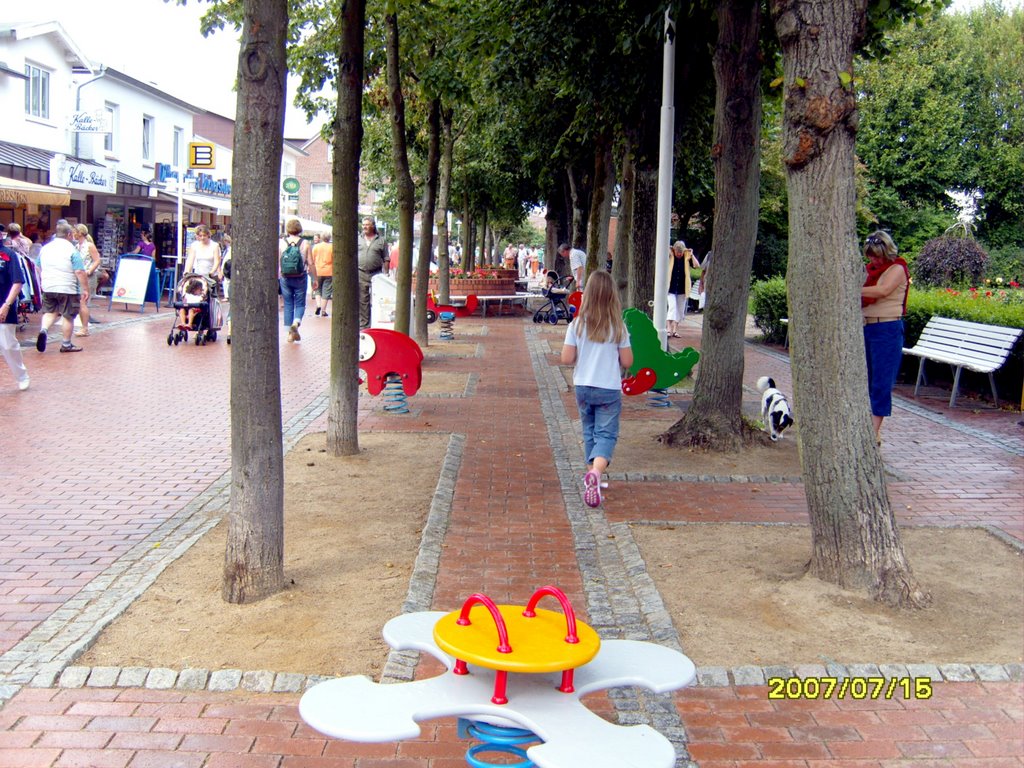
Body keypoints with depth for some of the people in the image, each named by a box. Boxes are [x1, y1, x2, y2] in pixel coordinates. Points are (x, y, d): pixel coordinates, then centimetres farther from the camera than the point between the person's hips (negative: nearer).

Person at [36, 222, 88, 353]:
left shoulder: (45, 248, 9)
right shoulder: (71, 250, -11)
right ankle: (66, 344, 11)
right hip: (67, 289, -5)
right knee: (68, 316, 4)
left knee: (50, 312, 19)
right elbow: (80, 272, -16)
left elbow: (39, 269, 19)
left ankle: (43, 329, -7)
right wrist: (85, 289, -11)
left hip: (48, 288, 5)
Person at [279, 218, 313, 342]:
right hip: (300, 278, -1)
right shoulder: (305, 244, -4)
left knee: (288, 304, 10)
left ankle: (290, 333, 9)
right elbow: (310, 264, -4)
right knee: (300, 304, 10)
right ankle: (296, 323, -17)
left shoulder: (281, 243, -1)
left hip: (285, 278, 1)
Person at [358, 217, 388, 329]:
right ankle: (363, 325, 7)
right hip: (360, 274, 2)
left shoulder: (381, 241, 8)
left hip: (376, 275, -2)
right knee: (362, 301, 2)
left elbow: (386, 260, 6)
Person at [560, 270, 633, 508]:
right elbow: (627, 362, -6)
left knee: (589, 432, 19)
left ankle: (592, 475, 24)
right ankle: (596, 472, -26)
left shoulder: (577, 325, -7)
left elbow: (566, 359, -9)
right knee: (606, 434, 0)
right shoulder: (618, 327, -8)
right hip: (609, 390, -2)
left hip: (582, 387, 2)